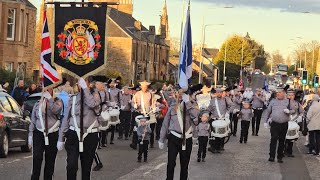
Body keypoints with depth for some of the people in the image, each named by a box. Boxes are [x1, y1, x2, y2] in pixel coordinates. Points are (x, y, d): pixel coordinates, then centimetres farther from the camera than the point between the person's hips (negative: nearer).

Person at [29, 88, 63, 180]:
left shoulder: (57, 102, 4)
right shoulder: (38, 104, 10)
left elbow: (56, 110, -20)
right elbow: (33, 120, 13)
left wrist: (49, 98, -18)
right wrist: (30, 135, 8)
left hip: (53, 135, 0)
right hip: (39, 134, 1)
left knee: (50, 160, 6)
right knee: (37, 158, -13)